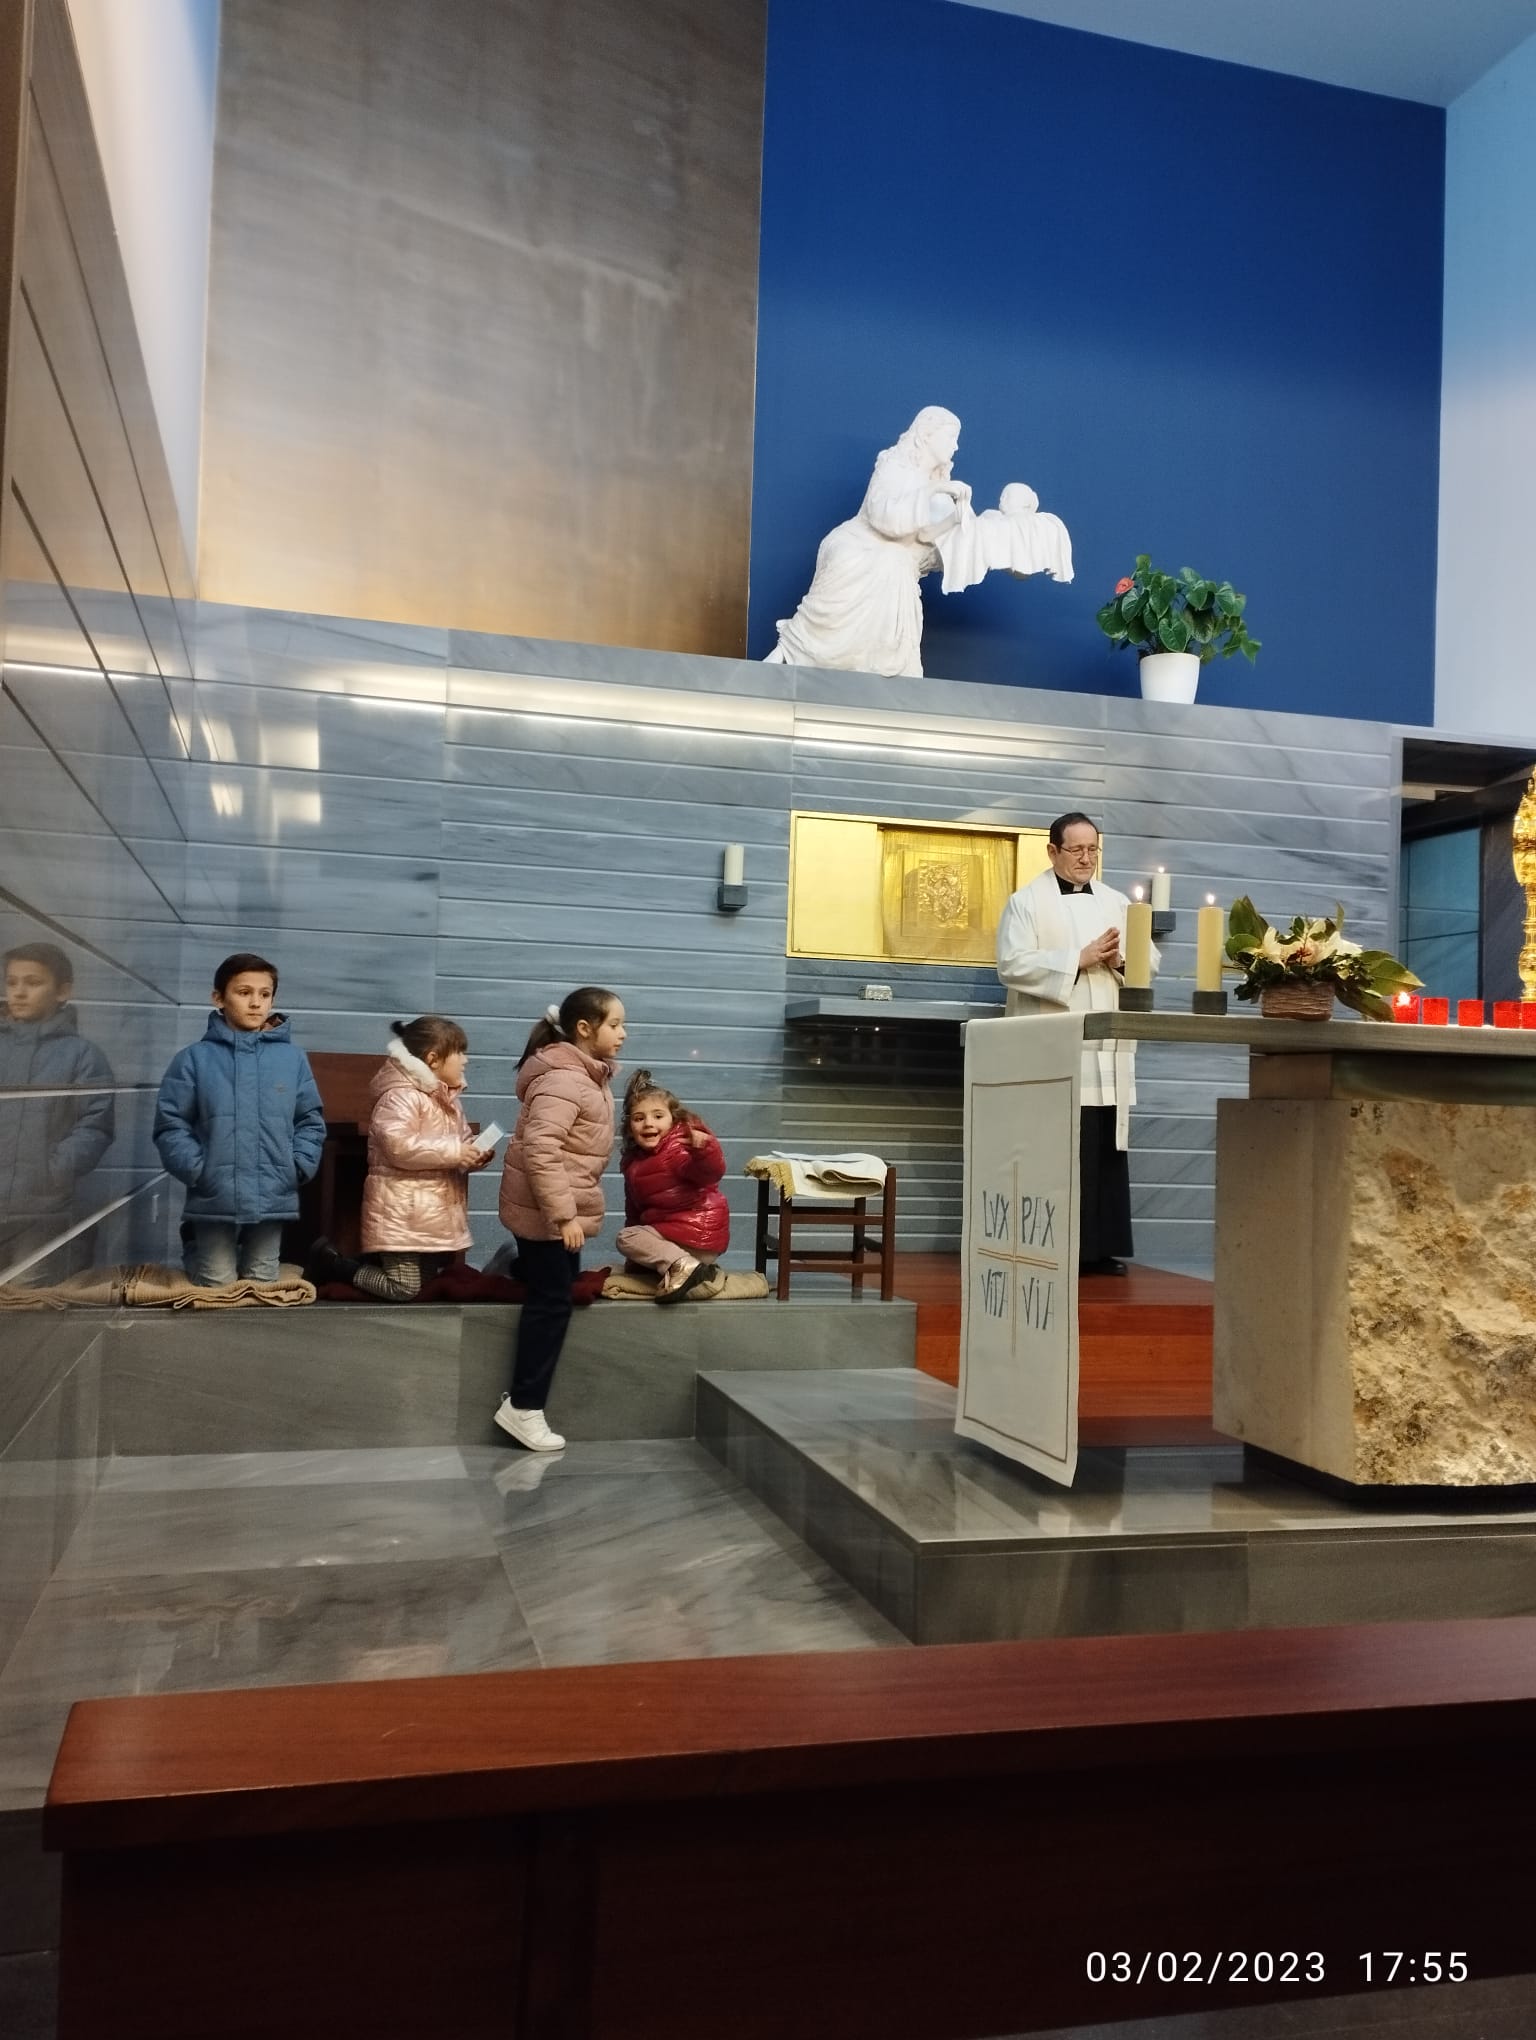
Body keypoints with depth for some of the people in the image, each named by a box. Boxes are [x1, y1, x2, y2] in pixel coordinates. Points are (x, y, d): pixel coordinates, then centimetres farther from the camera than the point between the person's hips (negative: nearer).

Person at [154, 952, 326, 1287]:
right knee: (217, 1287, 9)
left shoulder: (292, 1057, 2)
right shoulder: (195, 1058, -3)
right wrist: (196, 1170, -12)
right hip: (214, 1198, -2)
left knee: (262, 1284, 13)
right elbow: (171, 1125, -3)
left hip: (273, 1198, 2)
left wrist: (298, 1166, -6)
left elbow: (311, 1120, 6)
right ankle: (195, 1249, 39)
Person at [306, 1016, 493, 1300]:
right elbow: (400, 1147, -26)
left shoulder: (447, 1099, 15)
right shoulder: (400, 1096, -15)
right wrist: (453, 1152, -23)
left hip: (434, 1214, 9)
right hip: (403, 1213, -9)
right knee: (404, 1289, -9)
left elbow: (460, 1144, 22)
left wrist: (473, 1156, -2)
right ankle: (331, 1263, 7)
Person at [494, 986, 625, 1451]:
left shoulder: (589, 1074, 10)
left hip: (563, 1208, 10)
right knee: (551, 1303, -4)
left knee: (556, 1294, 17)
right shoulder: (563, 1079, -23)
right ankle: (524, 1408, 6)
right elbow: (539, 1149, -31)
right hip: (544, 1211, -10)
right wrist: (563, 1214, -29)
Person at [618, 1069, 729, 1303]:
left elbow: (711, 1172, -38)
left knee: (626, 1239, -7)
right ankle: (702, 1273, 9)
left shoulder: (680, 1148, -17)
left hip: (696, 1232, -10)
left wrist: (704, 1148, -57)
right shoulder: (635, 1161, 11)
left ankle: (682, 1265, -27)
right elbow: (634, 1209, 19)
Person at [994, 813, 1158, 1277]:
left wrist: (1122, 959, -9)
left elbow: (1149, 962, 13)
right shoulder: (1027, 901, 3)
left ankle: (1102, 1247, 9)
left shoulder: (1118, 903, 17)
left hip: (1107, 1049, 5)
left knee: (1106, 1150, 3)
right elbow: (1013, 964, -10)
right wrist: (1080, 958, -14)